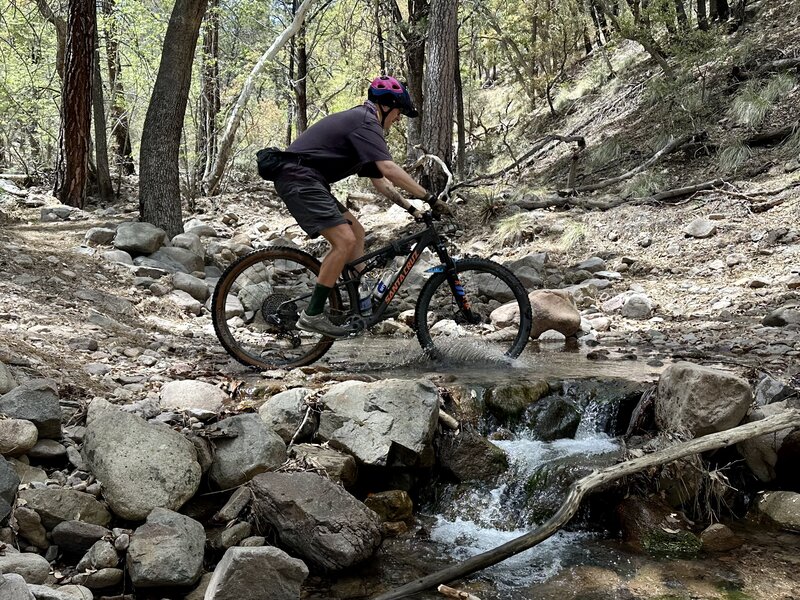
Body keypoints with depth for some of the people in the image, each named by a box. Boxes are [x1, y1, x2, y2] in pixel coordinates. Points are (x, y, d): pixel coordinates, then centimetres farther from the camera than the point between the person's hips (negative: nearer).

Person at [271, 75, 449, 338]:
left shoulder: (360, 122, 22)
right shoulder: (365, 122, -11)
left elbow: (378, 179, 23)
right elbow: (389, 169, -24)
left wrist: (410, 207, 17)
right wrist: (430, 197, -22)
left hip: (309, 182, 11)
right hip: (299, 179, -11)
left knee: (356, 231, 13)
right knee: (345, 240, -16)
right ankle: (312, 315, -12)